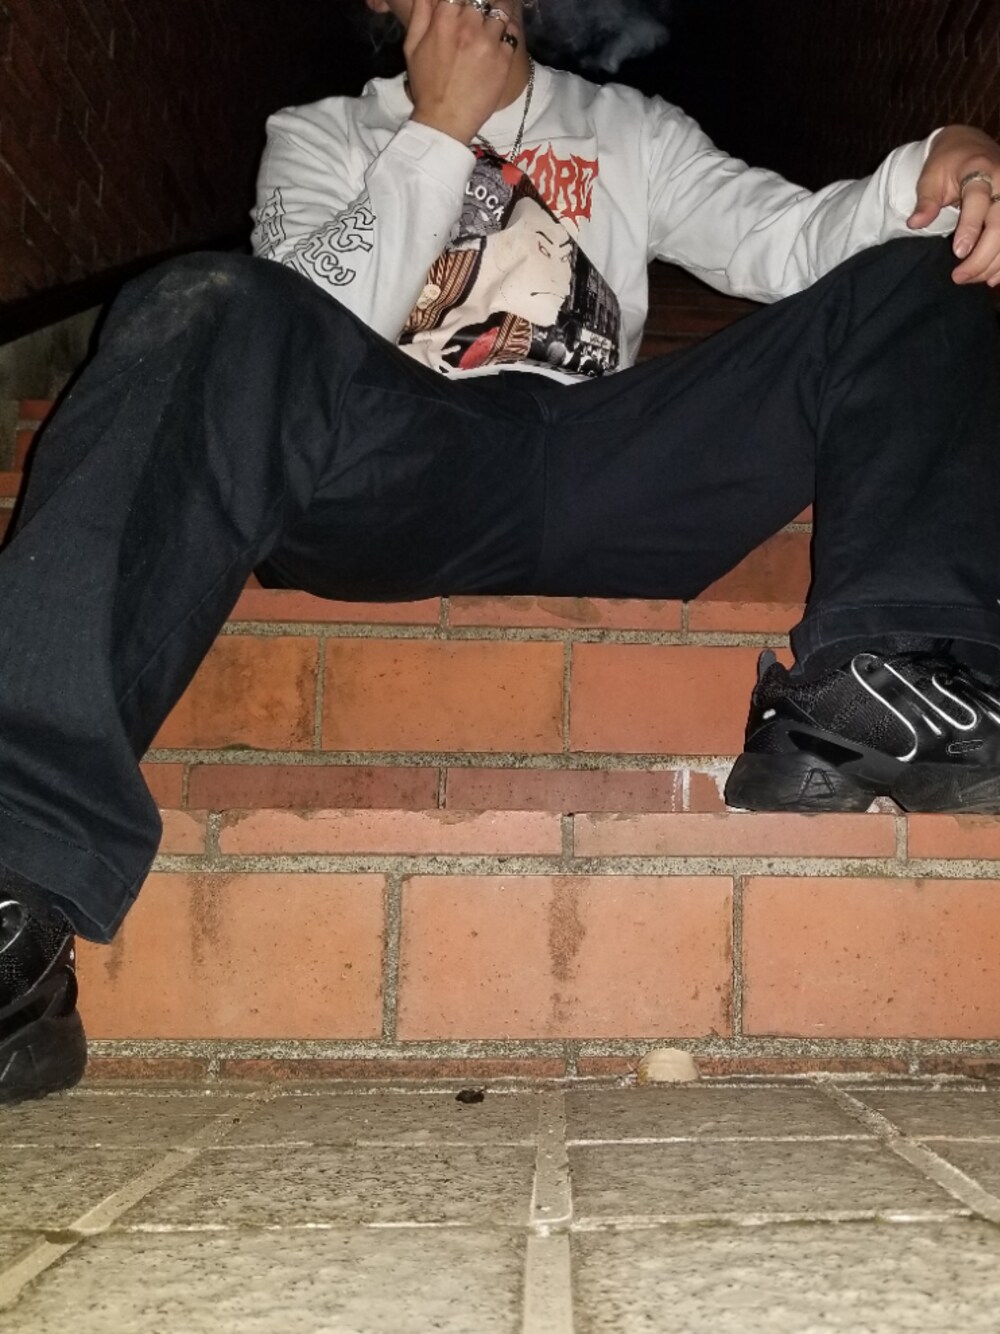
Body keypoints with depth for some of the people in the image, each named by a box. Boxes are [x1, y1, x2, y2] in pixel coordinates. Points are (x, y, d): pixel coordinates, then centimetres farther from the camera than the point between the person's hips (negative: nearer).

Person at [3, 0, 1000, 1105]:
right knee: (215, 311, -31)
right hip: (390, 467, -2)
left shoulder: (627, 129, 31)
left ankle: (883, 693, -31)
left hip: (602, 483, 3)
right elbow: (315, 325, 4)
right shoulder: (320, 135, 25)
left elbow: (791, 239, 14)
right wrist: (439, 129, 5)